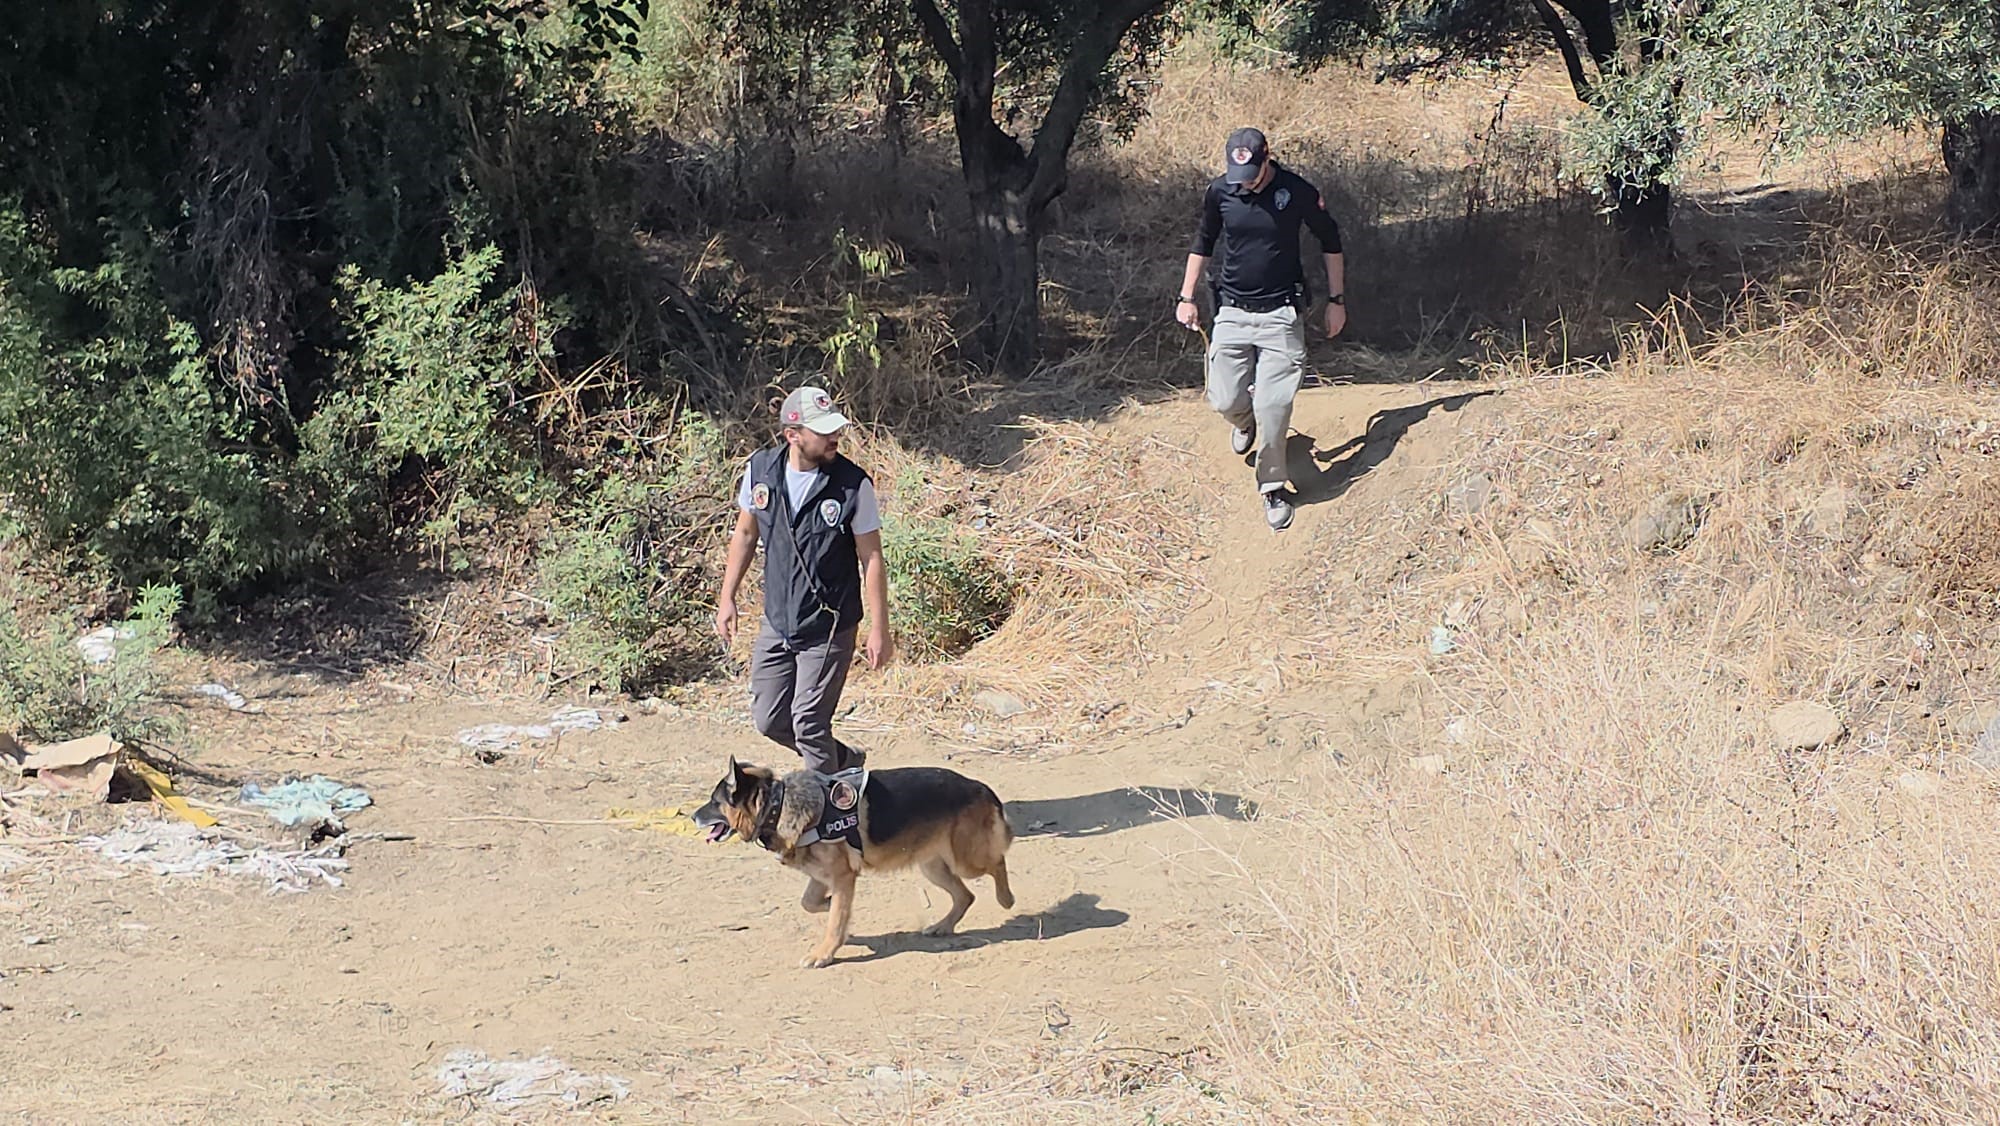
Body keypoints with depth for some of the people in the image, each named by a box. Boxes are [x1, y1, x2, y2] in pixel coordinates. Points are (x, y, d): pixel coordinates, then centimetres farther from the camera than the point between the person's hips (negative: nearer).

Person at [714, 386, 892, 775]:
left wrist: (879, 629, -11)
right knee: (770, 720, 11)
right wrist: (727, 598, 12)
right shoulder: (761, 470, -4)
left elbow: (872, 559, -10)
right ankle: (843, 761, 35)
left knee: (808, 724, -6)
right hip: (776, 623, 5)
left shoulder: (853, 485, -16)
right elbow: (746, 533, 11)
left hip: (829, 629, -5)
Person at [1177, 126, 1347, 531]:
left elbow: (1330, 240, 5)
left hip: (1281, 314, -3)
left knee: (1273, 406, -10)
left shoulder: (1298, 191, -10)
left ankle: (1273, 487, 9)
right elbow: (1203, 241, 14)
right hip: (1232, 311, 3)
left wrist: (1337, 300, 7)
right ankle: (1245, 420, 39)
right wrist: (1186, 297, 13)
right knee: (1224, 400, 0)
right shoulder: (1219, 191, -3)